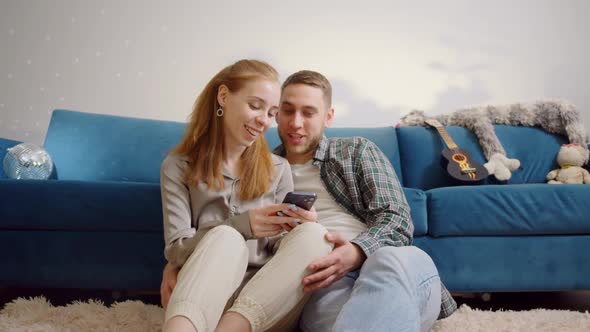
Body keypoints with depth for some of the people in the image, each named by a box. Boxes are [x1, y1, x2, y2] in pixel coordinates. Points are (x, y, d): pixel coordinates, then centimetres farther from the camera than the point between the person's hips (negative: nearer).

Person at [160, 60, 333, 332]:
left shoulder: (278, 169, 14)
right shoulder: (178, 167, 7)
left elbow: (278, 250, 12)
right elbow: (176, 248, -3)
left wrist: (297, 233, -13)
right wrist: (240, 226, -20)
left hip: (267, 300, 3)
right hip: (205, 295, -2)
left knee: (314, 235, -26)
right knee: (225, 237, -33)